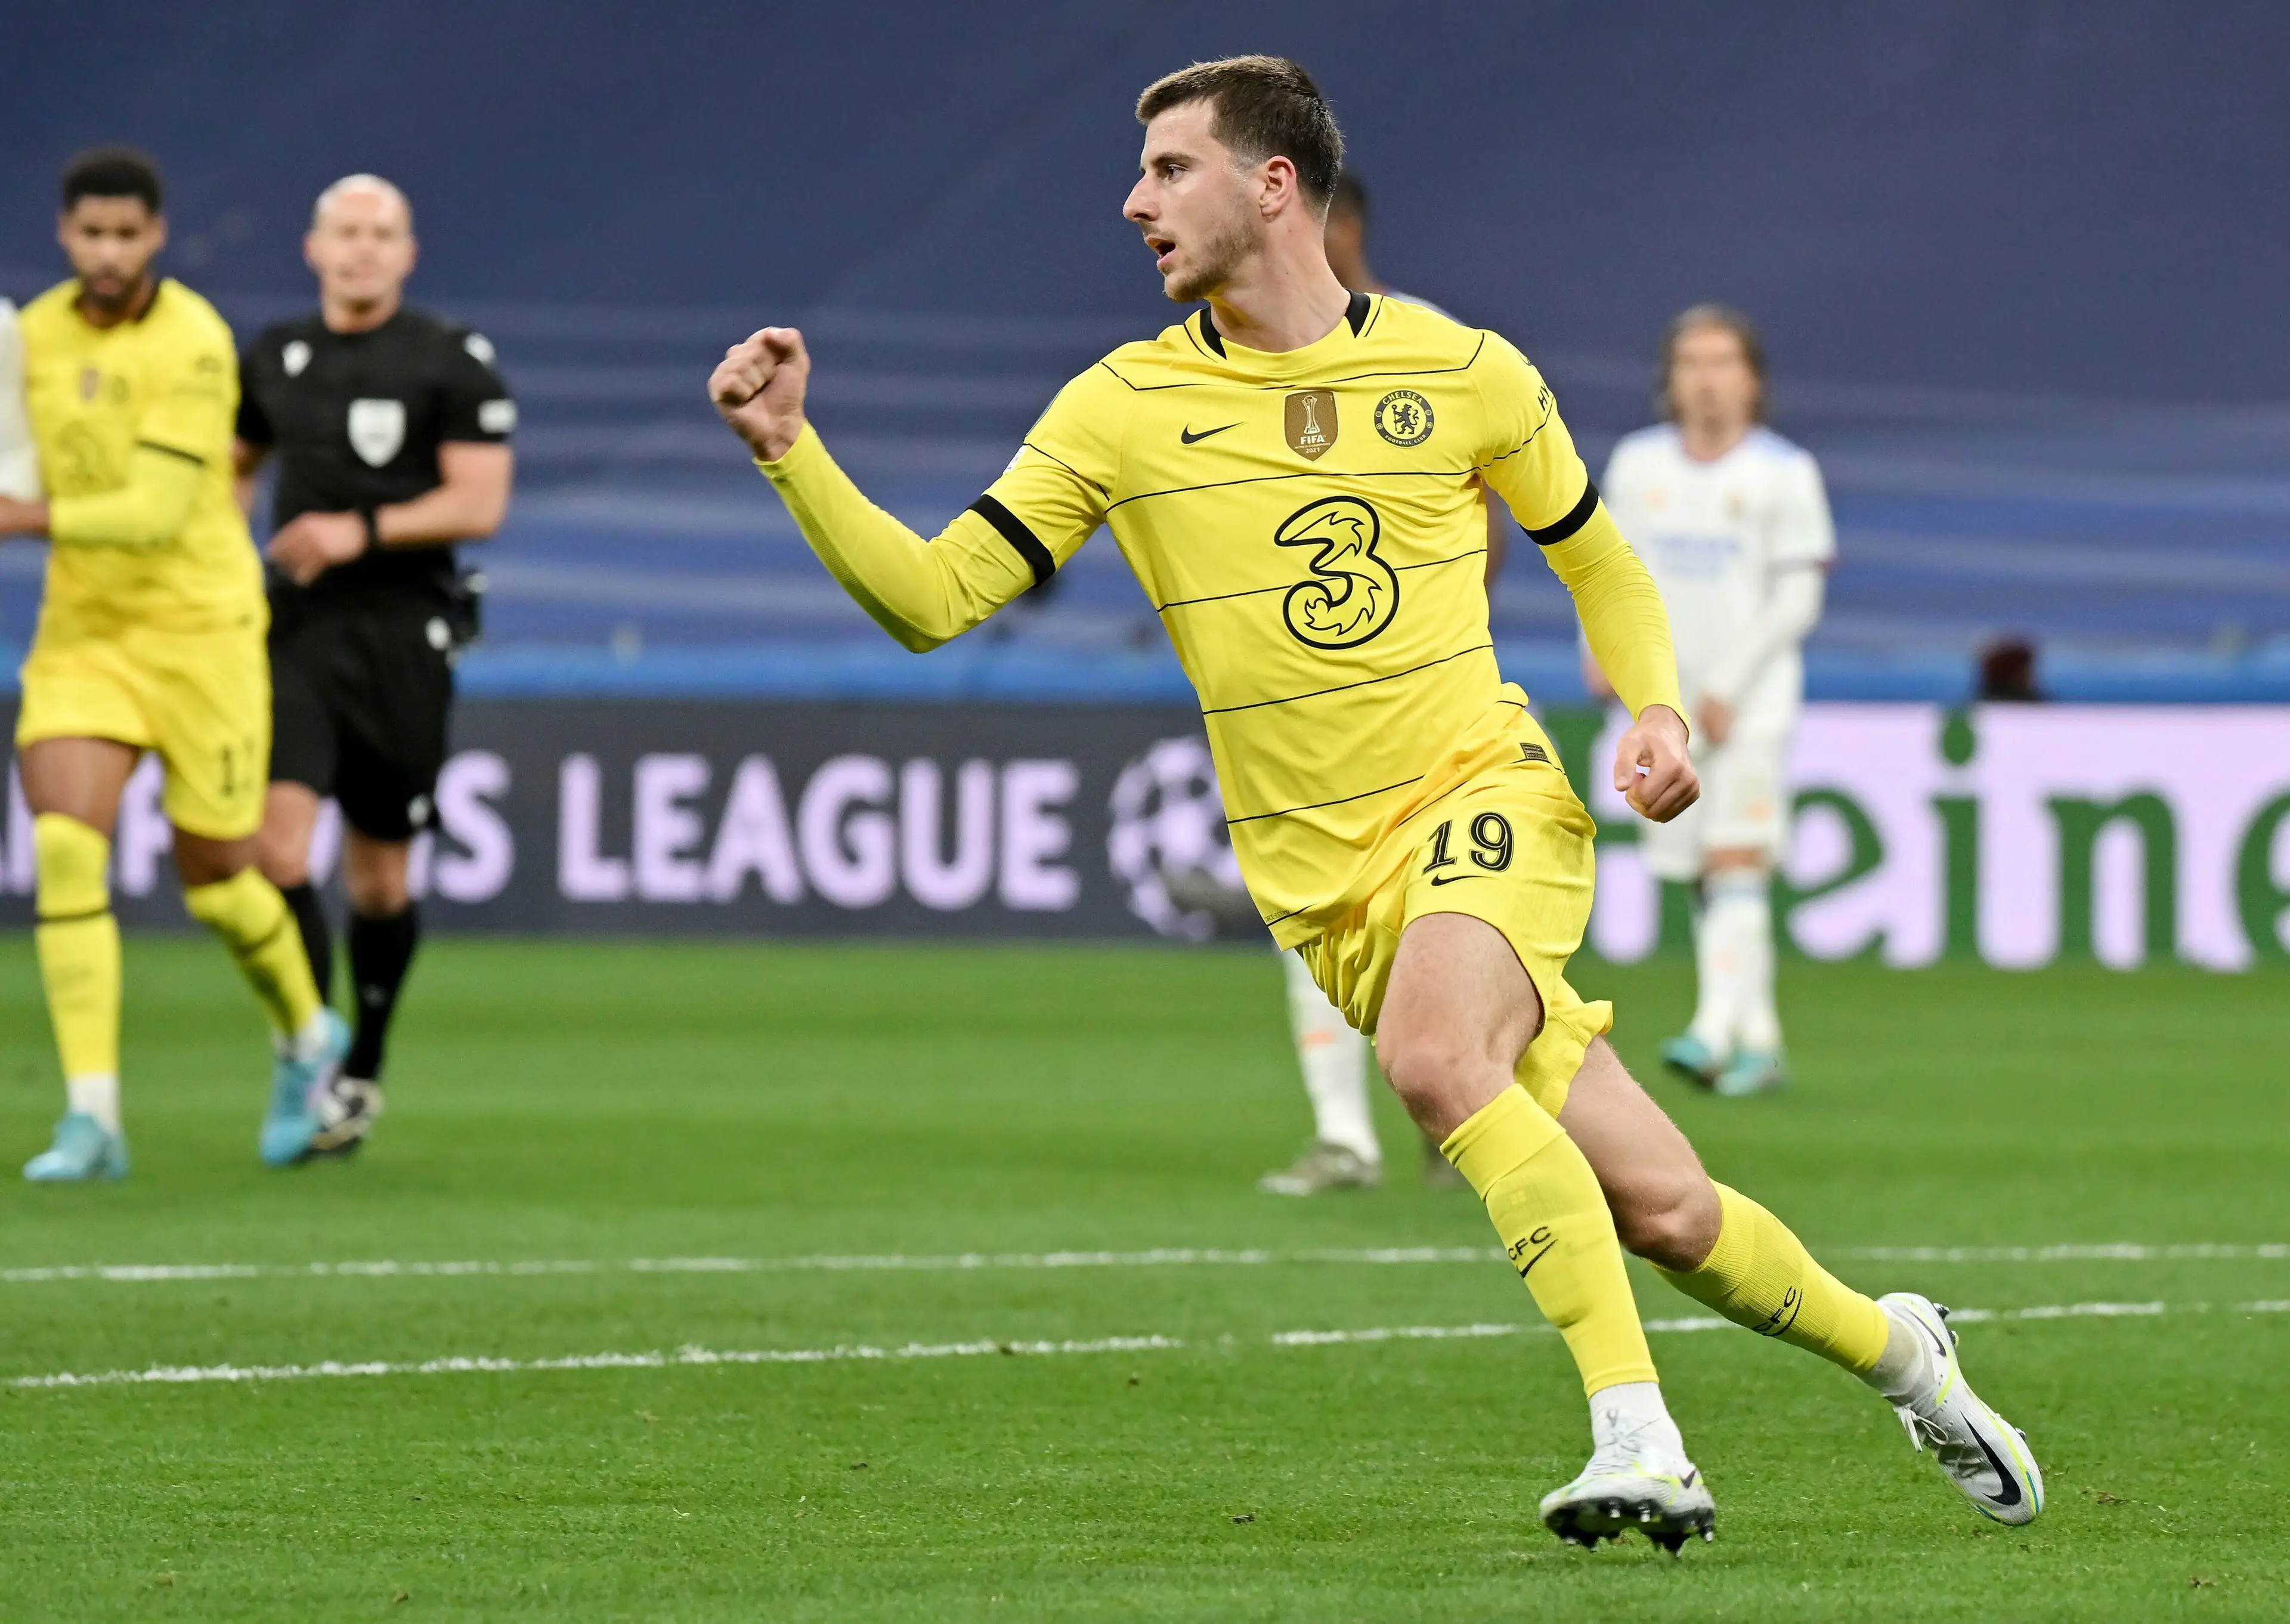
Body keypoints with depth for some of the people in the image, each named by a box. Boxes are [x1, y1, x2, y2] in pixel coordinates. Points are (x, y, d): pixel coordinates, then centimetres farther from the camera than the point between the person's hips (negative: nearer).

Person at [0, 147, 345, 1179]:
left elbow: (159, 511, -25)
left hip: (199, 628, -4)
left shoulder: (195, 346, -17)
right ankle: (91, 1118, -17)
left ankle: (307, 1038, 39)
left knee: (214, 877, 8)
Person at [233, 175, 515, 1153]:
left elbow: (480, 504, -10)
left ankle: (364, 1072, 27)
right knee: (277, 845, -17)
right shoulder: (276, 357, 10)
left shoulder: (454, 363, -3)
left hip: (403, 632, -2)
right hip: (294, 632, 2)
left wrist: (363, 531, -21)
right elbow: (234, 466, 27)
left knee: (378, 880, 7)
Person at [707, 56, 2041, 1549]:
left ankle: (1641, 1441, -30)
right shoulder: (1124, 409, 1)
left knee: (1433, 1054, -34)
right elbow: (931, 599, -2)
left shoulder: (1464, 374, 2)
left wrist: (1658, 710, 0)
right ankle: (1898, 1349, 20)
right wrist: (792, 452, -15)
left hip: (1489, 797, -1)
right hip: (1324, 875, 1)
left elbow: (1601, 563, 18)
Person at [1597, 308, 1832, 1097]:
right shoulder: (1637, 463, 9)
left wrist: (1727, 684, -15)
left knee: (1735, 859, -17)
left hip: (1750, 700, -4)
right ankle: (1760, 1043, 14)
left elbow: (1797, 596, -6)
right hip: (1664, 700, 5)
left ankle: (1717, 1032, -27)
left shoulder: (1784, 473, -3)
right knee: (1702, 880, 6)